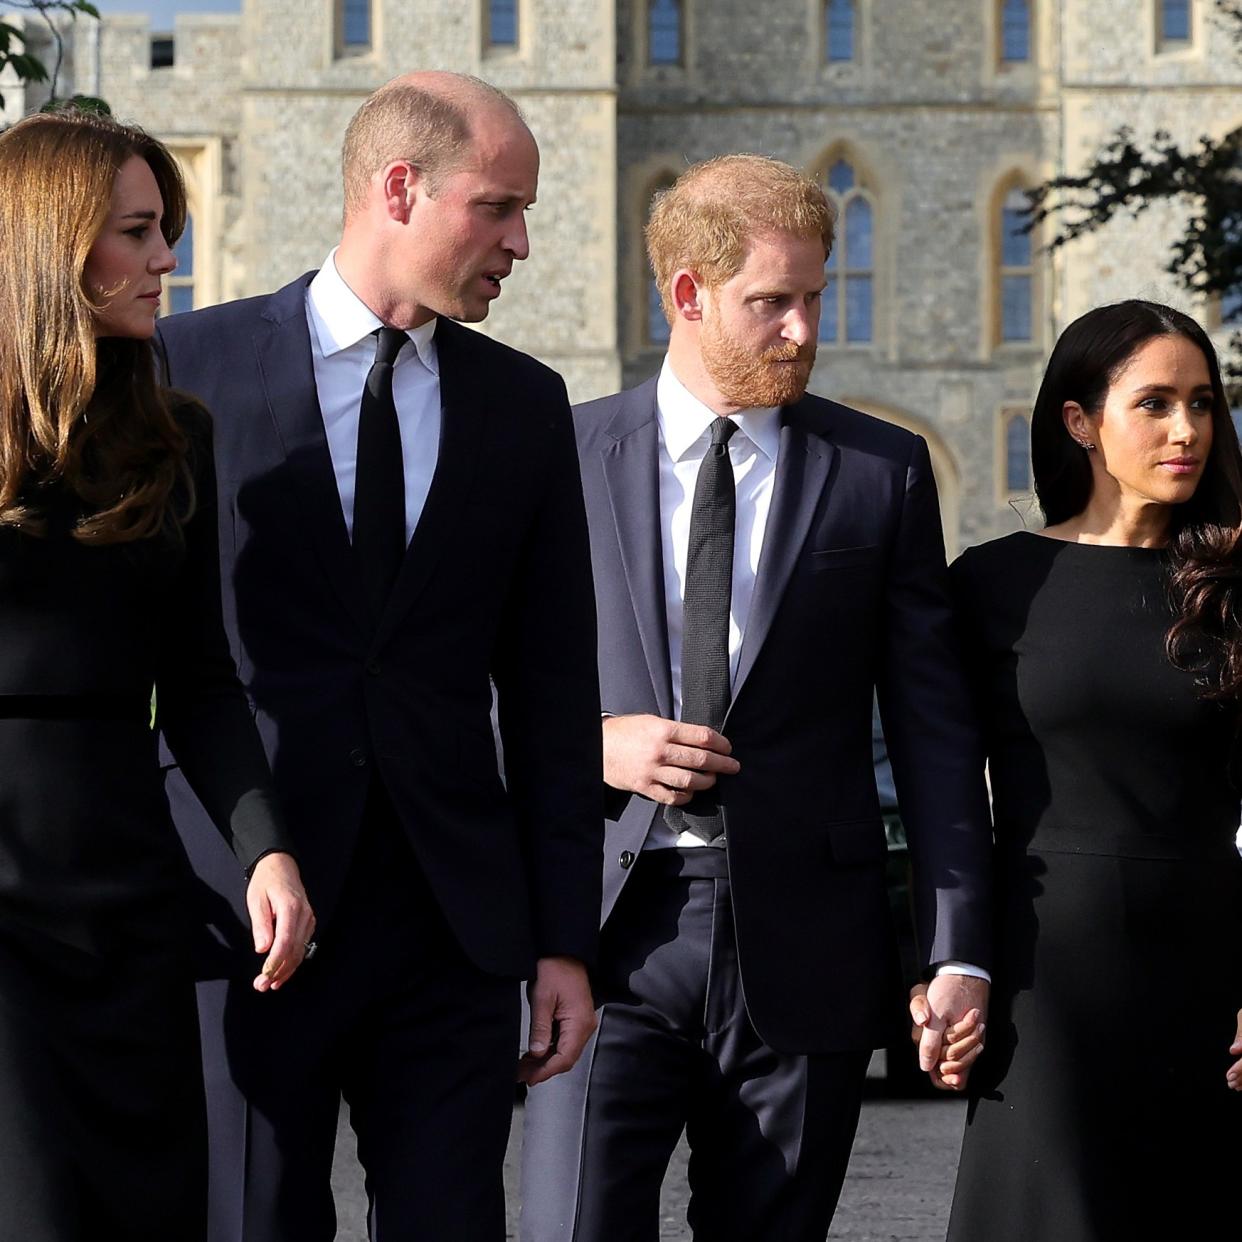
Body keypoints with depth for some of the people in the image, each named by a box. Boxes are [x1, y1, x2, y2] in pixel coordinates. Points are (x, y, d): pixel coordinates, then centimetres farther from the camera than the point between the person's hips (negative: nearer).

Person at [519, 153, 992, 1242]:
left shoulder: (882, 473, 6)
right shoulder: (567, 458, 6)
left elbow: (934, 728, 4)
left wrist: (960, 955, -3)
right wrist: (594, 743, -10)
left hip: (802, 947, 1)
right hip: (609, 932, 0)